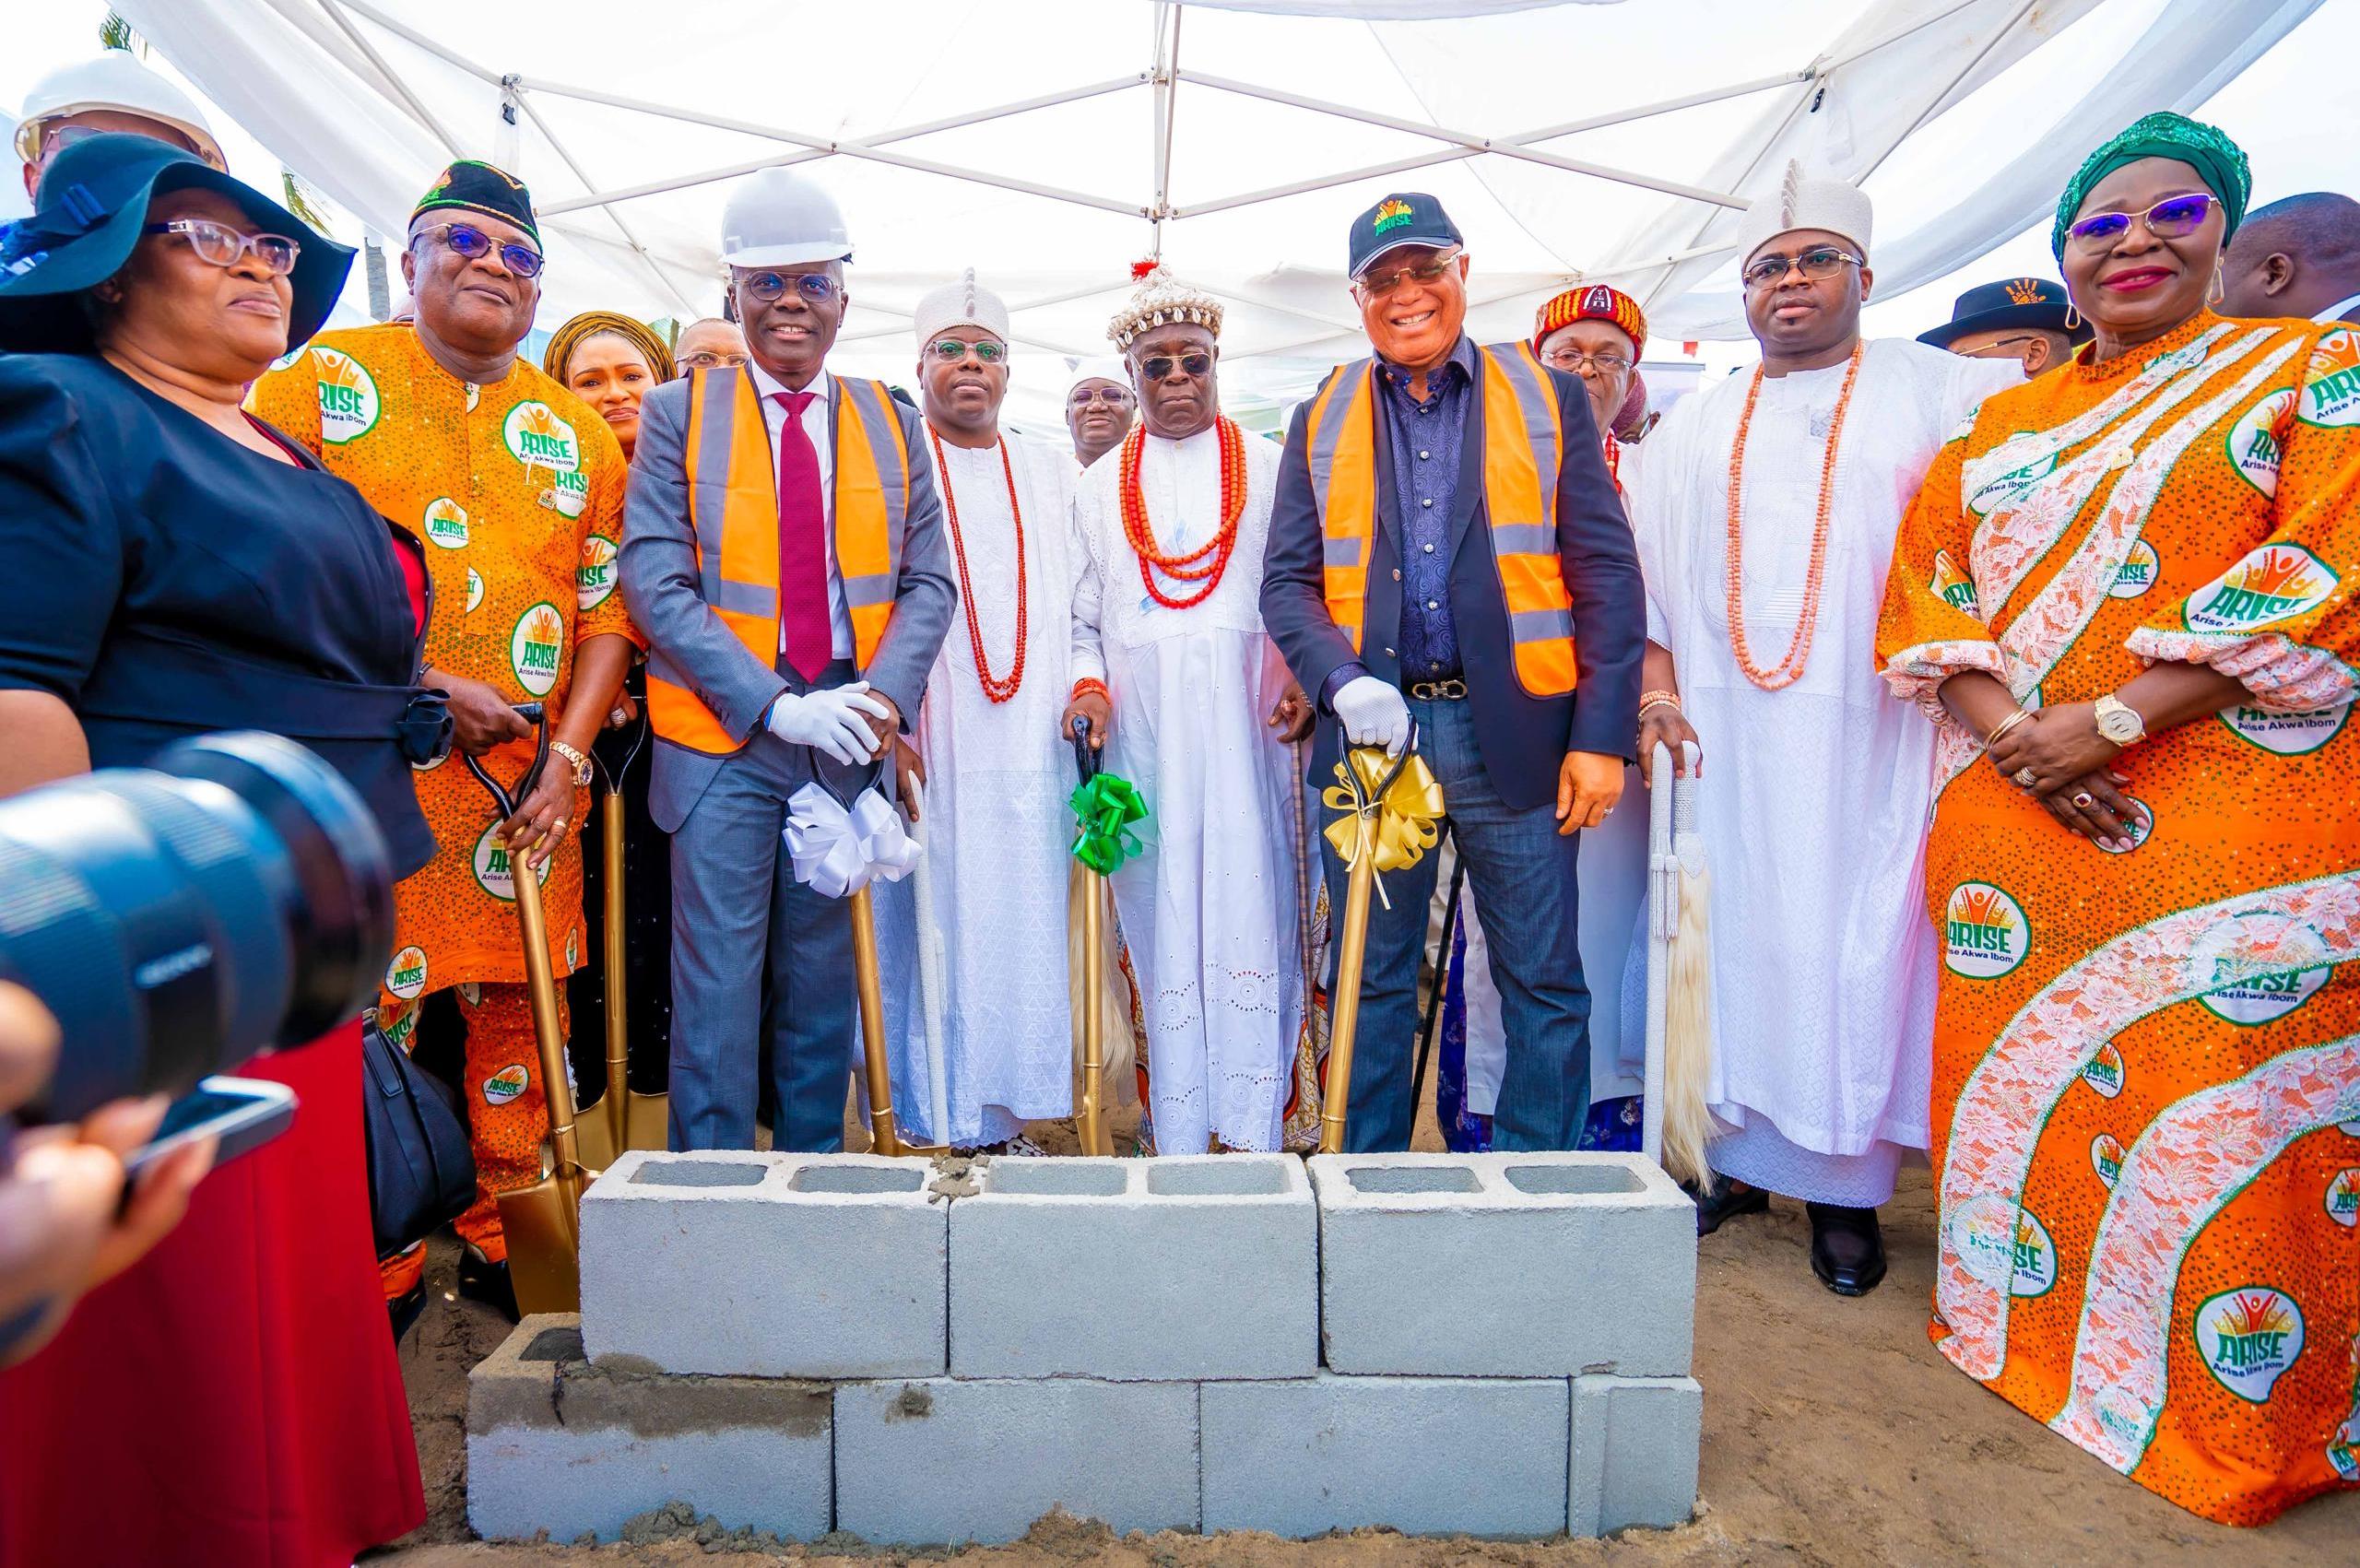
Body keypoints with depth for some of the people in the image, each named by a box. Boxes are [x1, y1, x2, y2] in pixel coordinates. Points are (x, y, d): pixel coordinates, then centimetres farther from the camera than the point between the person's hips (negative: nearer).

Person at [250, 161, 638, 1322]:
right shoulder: (320, 381, 3)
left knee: (517, 1010, 8)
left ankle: (502, 1240, 24)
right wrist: (428, 688, -13)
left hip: (529, 782, 3)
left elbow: (607, 615, 10)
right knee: (358, 1016, -1)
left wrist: (569, 757, -3)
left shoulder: (579, 433, 13)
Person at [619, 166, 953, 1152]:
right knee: (720, 979, 1)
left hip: (846, 737, 3)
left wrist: (885, 694, -12)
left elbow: (927, 581, 6)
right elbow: (655, 583, -7)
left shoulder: (889, 422, 9)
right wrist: (776, 704, -17)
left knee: (823, 976, 12)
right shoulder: (678, 413, 1)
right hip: (723, 738, -2)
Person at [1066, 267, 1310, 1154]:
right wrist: (1088, 683, -4)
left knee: (1251, 909, -6)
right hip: (1143, 737, 1)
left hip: (1248, 728, -1)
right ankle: (1176, 1133, 8)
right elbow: (1080, 618, 16)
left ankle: (1253, 1129, 2)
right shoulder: (1098, 489, 16)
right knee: (1160, 919, 0)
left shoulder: (1273, 471, 12)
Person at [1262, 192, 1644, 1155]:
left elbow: (1606, 575, 2)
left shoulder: (1549, 400, 7)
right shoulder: (1321, 421, 12)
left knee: (1544, 986, 5)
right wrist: (1344, 682, -14)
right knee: (1372, 985, 10)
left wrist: (1602, 737, -7)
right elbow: (1288, 582, 6)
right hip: (1372, 729, 2)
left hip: (1514, 734, -1)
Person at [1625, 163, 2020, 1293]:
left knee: (1855, 943, 0)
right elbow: (1639, 568, 12)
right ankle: (1735, 1155, 18)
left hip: (1872, 742, -2)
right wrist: (1655, 683, -1)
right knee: (1732, 935, 5)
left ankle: (1845, 1187, 12)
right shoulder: (1691, 429, 16)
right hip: (1726, 743, 3)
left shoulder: (1947, 395, 8)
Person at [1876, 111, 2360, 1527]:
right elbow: (1924, 586, 7)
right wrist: (2008, 732, -10)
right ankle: (2025, 1328, 27)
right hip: (2013, 822, 4)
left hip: (2231, 815, -3)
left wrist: (2113, 721, -17)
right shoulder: (2003, 425, 16)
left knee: (2217, 1107, -1)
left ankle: (2237, 1426, 18)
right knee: (2018, 1084, 8)